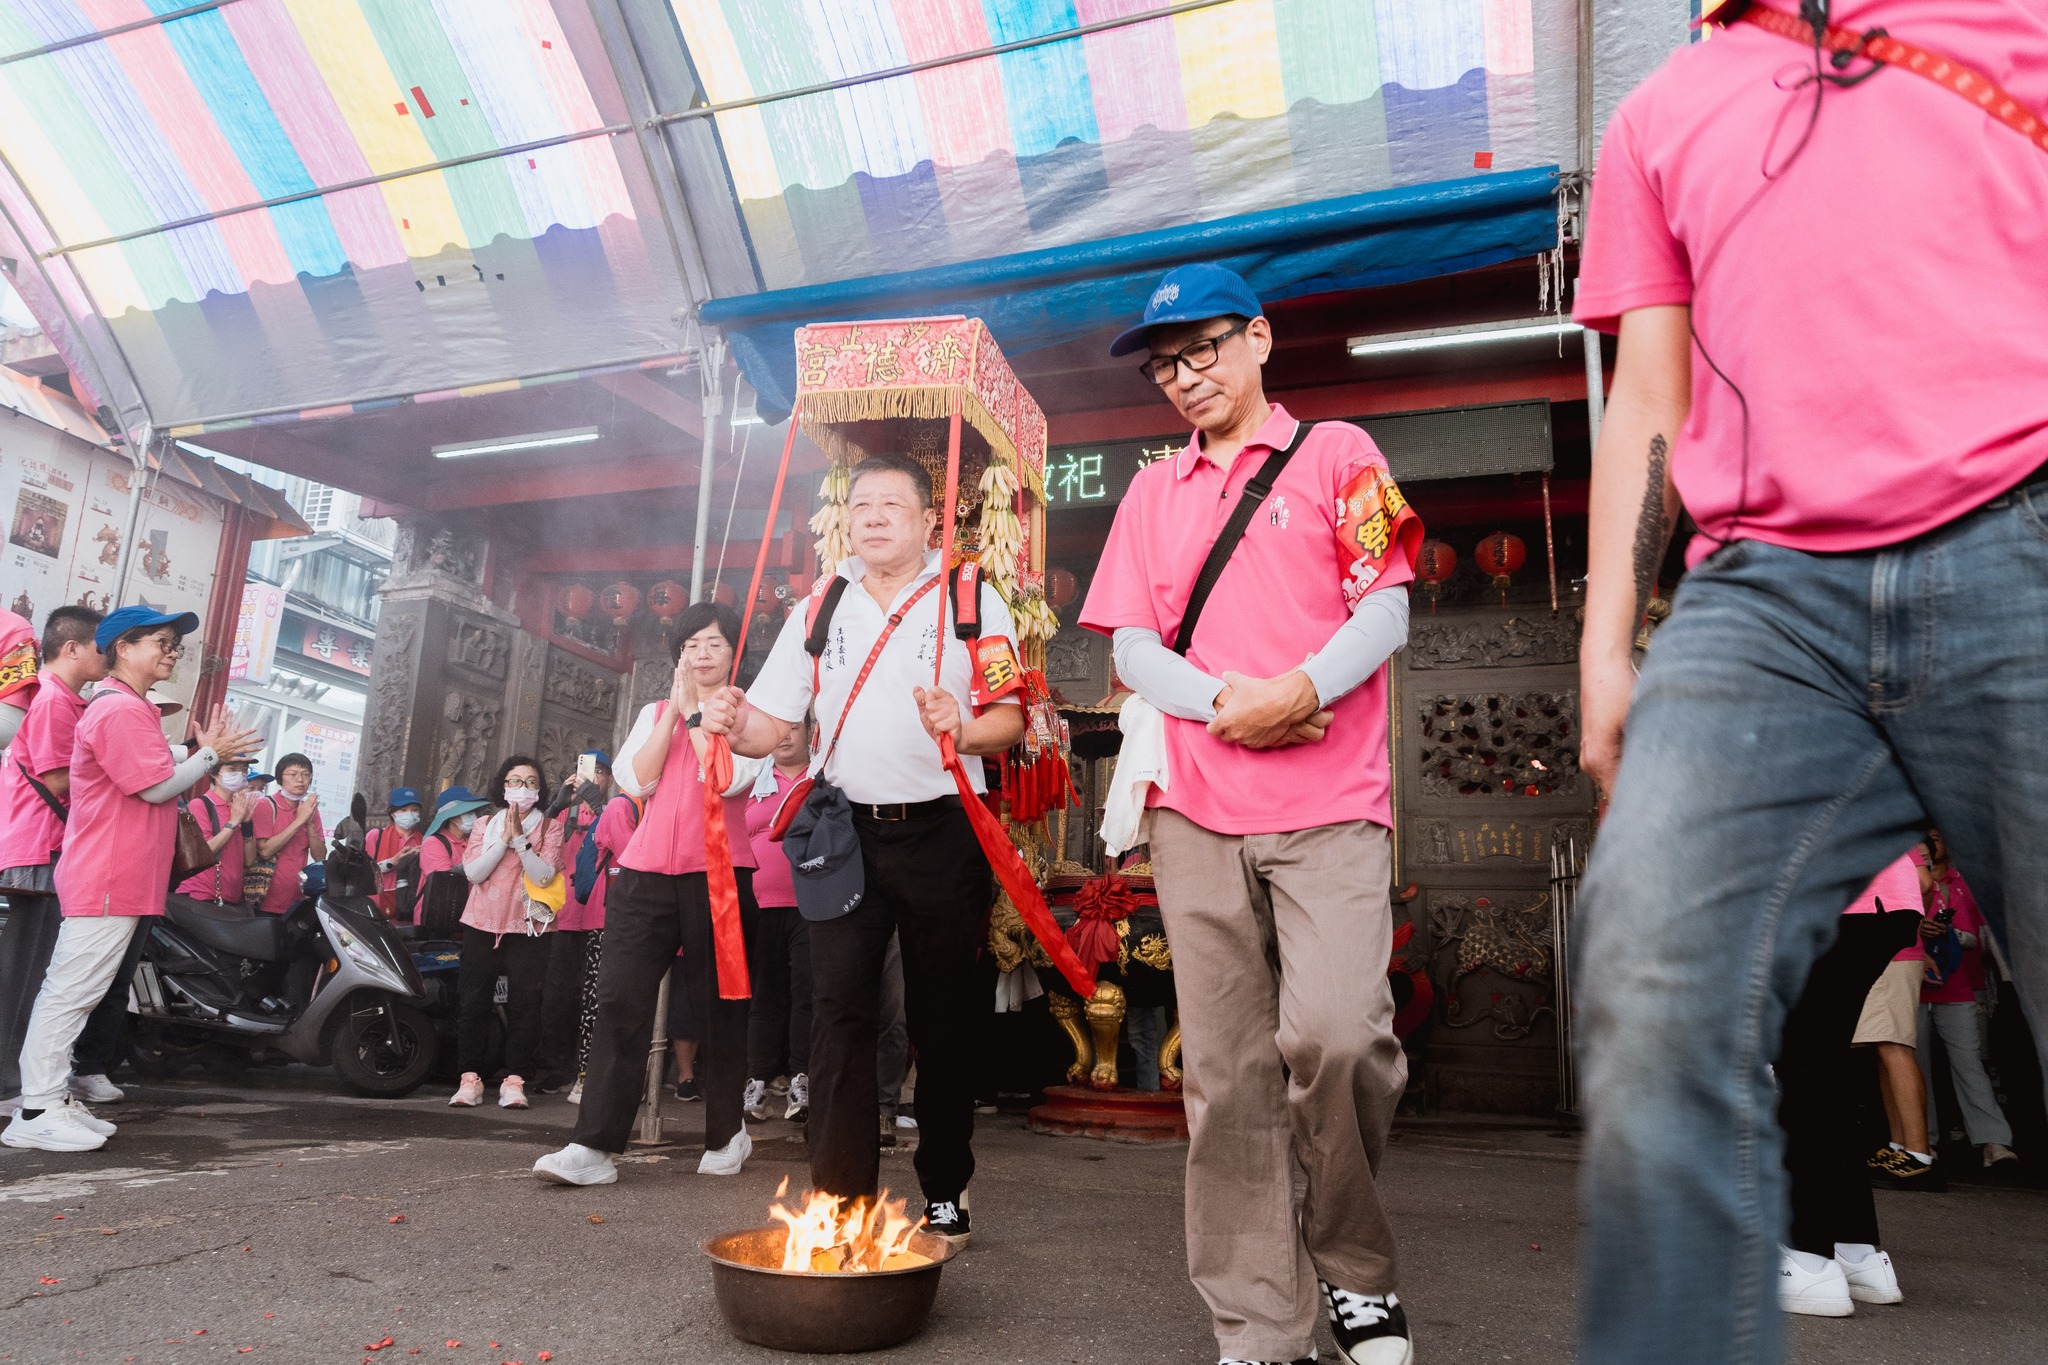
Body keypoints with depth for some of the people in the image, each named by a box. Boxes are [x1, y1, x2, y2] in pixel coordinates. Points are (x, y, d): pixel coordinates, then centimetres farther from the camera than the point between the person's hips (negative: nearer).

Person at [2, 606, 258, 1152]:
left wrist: (208, 753, 10)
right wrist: (210, 754, -5)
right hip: (108, 881, -11)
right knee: (71, 991, -7)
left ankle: (54, 1100, 19)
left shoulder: (130, 709, 21)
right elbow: (157, 786, -18)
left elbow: (156, 785, 19)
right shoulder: (121, 709, -14)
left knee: (73, 993, 13)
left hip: (121, 881, 11)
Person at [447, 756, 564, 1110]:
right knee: (474, 1003, 1)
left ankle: (514, 1081, -2)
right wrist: (503, 839, -10)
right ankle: (470, 1079, 7)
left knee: (524, 1005, -6)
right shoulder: (484, 824, 11)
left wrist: (520, 839, -16)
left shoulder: (549, 828, 4)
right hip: (482, 925, 2)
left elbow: (544, 876, -10)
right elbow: (473, 872, -3)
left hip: (527, 928, -2)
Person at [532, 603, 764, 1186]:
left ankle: (727, 1134, 21)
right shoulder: (654, 712, 18)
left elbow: (729, 779, -12)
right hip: (647, 870, 3)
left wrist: (696, 712, -6)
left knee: (717, 1006, 5)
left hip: (718, 872, -3)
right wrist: (673, 711, -2)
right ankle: (595, 1146, -7)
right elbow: (635, 780, 2)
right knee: (619, 1000, -8)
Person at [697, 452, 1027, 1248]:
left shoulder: (973, 602, 3)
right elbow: (772, 725, 9)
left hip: (941, 831, -2)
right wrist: (733, 725, -13)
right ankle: (841, 1197, 5)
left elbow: (1010, 719, -3)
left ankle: (946, 1196, 20)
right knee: (839, 1011, -2)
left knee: (942, 1017, 5)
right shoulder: (818, 610, 13)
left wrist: (964, 732, -24)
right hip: (848, 831, 2)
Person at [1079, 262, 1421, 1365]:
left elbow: (1385, 614, 1)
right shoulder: (1153, 493, 19)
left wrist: (1299, 691, -17)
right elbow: (1132, 645, 10)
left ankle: (1355, 1268, 9)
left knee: (1337, 1034, -19)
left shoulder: (1336, 454, 10)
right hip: (1197, 815, 3)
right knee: (1226, 1072, 3)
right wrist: (1222, 703, -8)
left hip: (1330, 806, -3)